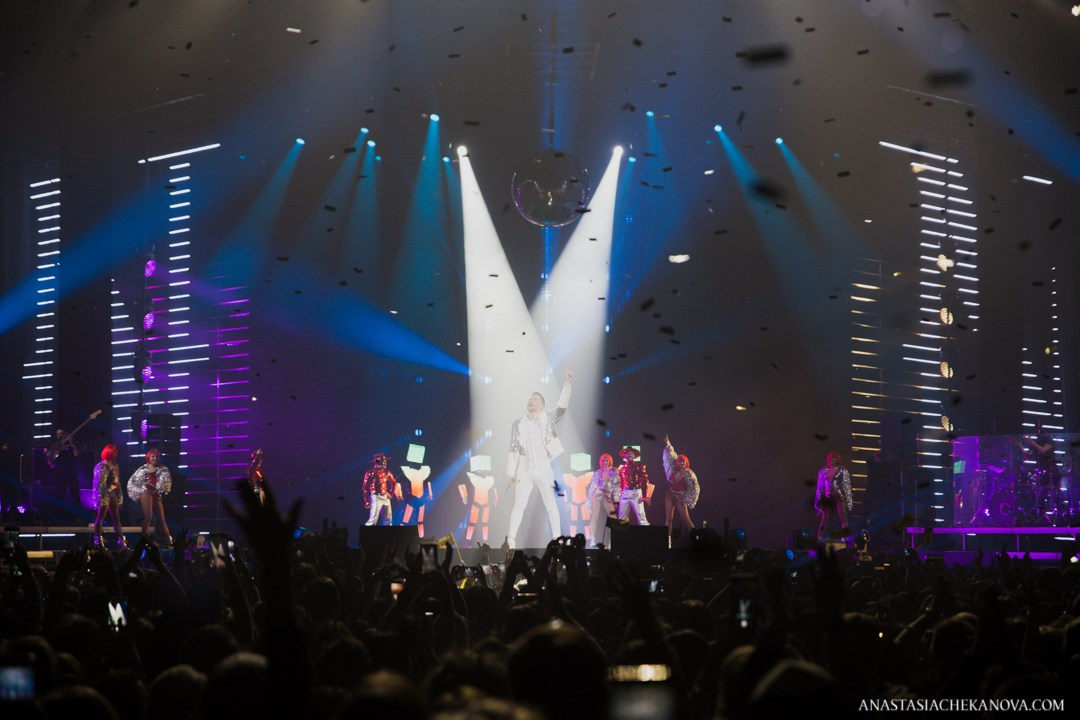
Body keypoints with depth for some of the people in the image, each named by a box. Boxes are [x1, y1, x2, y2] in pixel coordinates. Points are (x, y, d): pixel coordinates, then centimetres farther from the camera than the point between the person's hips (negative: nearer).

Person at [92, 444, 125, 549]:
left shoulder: (114, 465, 14)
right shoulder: (103, 466, -12)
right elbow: (101, 482, -17)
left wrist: (120, 496, 14)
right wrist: (102, 497, -22)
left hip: (113, 494, 9)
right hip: (105, 494, -9)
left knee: (116, 517, 8)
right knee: (101, 516, -5)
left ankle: (120, 540, 10)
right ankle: (97, 540, -3)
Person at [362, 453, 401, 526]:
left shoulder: (386, 472, 9)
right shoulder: (370, 472, -9)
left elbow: (393, 483, 22)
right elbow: (365, 488, -8)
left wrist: (390, 493, 7)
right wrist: (367, 501, -12)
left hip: (386, 497, 7)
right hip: (376, 497, -7)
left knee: (388, 519, 9)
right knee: (373, 519, -13)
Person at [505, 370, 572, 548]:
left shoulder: (547, 419, 6)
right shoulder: (518, 424, 11)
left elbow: (561, 408, -9)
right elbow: (513, 449, 8)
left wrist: (566, 384, -20)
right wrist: (510, 473, 2)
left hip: (543, 469, -1)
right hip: (524, 471, 1)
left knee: (550, 504, 2)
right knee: (519, 504, -3)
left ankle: (557, 539, 3)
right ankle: (511, 539, -5)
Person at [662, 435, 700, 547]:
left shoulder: (688, 474, -8)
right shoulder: (674, 470, 3)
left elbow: (694, 489, -8)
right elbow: (670, 456, 10)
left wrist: (687, 500, -11)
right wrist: (667, 444, 7)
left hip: (680, 498, -4)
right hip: (670, 495, 4)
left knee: (686, 519, -7)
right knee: (669, 518, 1)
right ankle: (668, 540, 2)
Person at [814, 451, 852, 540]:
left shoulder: (843, 471, 3)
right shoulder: (823, 471, 9)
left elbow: (847, 486, 1)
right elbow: (820, 487, 12)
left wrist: (848, 500, -5)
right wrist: (819, 500, 9)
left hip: (839, 496, -2)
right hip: (827, 497, 2)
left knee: (844, 520, -6)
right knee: (824, 520, 2)